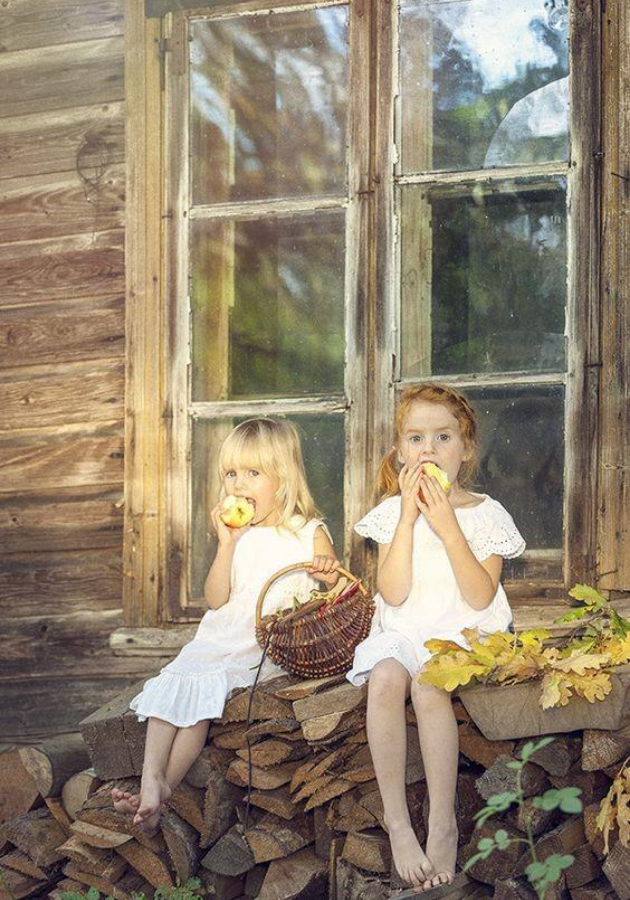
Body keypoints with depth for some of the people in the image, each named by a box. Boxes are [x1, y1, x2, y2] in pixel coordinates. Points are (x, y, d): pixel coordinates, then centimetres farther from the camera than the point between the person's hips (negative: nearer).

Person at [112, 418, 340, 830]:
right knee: (171, 685, -18)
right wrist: (226, 544, -6)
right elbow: (216, 599, 5)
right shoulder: (239, 534, 15)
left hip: (274, 651, -5)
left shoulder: (309, 534, 2)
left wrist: (330, 572, -24)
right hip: (222, 638, 5)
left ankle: (164, 787, -22)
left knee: (204, 687, -25)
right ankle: (151, 780, -28)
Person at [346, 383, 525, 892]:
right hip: (404, 633, 2)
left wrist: (448, 528, -16)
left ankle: (443, 824, -22)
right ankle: (396, 820, -25)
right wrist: (408, 517, -11)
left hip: (463, 633, -2)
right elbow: (393, 593, -6)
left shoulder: (485, 514, 2)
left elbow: (480, 597, -10)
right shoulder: (392, 512, 7)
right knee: (385, 678, -32)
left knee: (429, 685, -33)